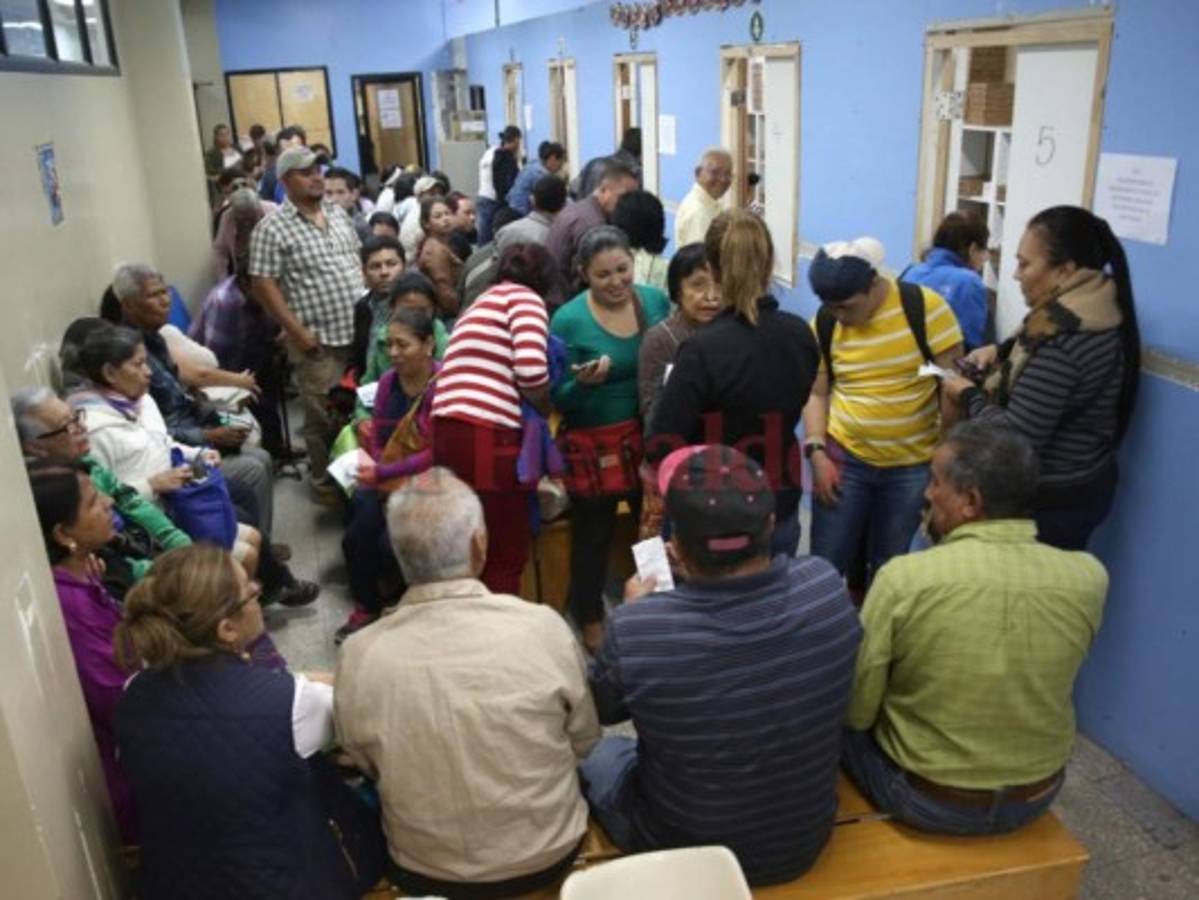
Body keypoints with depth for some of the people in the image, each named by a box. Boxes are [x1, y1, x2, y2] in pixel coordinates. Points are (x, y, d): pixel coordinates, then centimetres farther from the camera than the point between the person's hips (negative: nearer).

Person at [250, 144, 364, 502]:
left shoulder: (337, 213, 10)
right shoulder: (272, 228, -10)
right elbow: (263, 285, -13)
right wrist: (298, 331, -16)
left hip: (358, 332, 6)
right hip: (318, 340, -6)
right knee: (323, 416, 4)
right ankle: (326, 482, 21)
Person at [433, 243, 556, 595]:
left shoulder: (480, 304, 29)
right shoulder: (523, 297, 3)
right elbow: (529, 369, -14)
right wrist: (546, 408, 3)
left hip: (448, 431, 8)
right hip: (486, 437, -8)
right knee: (506, 556, 3)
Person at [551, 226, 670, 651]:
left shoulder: (656, 300, -1)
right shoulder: (568, 320, -12)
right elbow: (558, 399, -10)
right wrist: (583, 383, -31)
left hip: (653, 436, 4)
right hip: (596, 444, -3)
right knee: (592, 537, 12)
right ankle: (591, 624, 33)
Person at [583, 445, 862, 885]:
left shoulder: (633, 630, -32)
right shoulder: (825, 585, -24)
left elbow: (601, 712, -8)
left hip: (682, 855, -3)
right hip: (805, 844, 3)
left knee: (598, 752, 26)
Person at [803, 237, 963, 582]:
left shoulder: (925, 307, -12)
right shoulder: (825, 323, -3)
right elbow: (816, 392, 5)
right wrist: (816, 452, -6)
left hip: (913, 465, -2)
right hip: (844, 458, 2)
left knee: (887, 568, 12)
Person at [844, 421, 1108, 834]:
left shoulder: (905, 577, -27)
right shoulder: (1089, 578, -15)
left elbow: (855, 712, -15)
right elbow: (1041, 682, 5)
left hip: (923, 799, -4)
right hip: (1037, 796, 4)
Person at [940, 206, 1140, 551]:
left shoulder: (1061, 339, -28)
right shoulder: (1096, 315, 2)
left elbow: (1016, 438, -28)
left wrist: (969, 395, -13)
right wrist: (1001, 352, 3)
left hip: (1051, 503, -9)